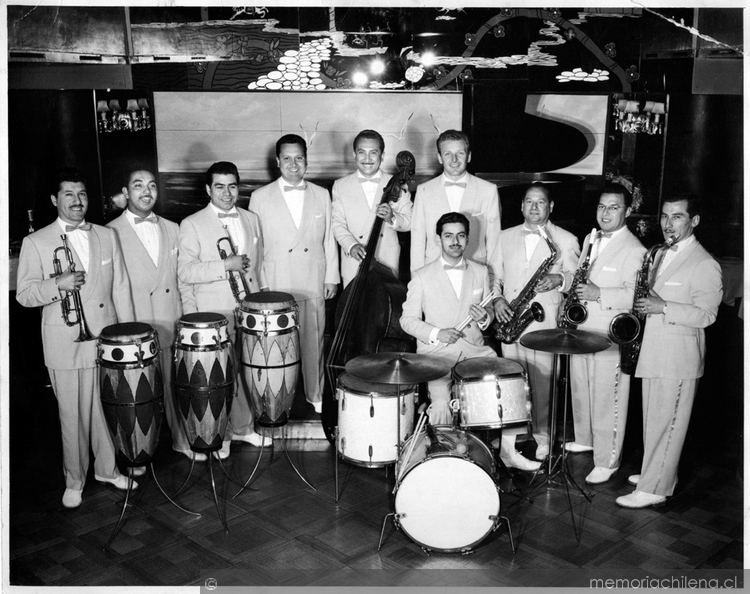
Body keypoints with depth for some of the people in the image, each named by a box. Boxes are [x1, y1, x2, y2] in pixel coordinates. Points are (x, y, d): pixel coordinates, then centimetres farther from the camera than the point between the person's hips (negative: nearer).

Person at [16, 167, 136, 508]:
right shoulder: (36, 243, -1)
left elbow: (120, 288, 10)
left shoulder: (107, 236, 9)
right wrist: (58, 284, -21)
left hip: (107, 340, 3)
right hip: (65, 345, -2)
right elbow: (24, 295, -3)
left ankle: (107, 468, 30)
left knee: (108, 409, 10)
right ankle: (74, 480, 22)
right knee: (72, 415, 5)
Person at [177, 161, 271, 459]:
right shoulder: (192, 225, -2)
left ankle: (243, 427, 27)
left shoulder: (251, 220, 14)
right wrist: (225, 265, -18)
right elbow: (185, 272, -10)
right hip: (215, 314, -4)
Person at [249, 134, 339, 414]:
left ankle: (316, 396, 22)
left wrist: (332, 277, 9)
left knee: (314, 341, 6)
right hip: (275, 284, -1)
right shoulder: (260, 197, 3)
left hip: (314, 283, 2)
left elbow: (328, 239, 12)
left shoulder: (322, 195, 10)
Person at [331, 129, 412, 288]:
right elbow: (337, 224, -1)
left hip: (387, 263, 0)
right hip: (353, 265, 0)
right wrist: (351, 245, -18)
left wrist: (392, 218, -19)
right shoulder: (340, 186, 4)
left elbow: (410, 221, 2)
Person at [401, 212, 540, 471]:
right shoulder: (422, 277, 0)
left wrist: (484, 317, -6)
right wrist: (436, 333, -15)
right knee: (441, 403, -28)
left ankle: (507, 450, -1)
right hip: (437, 353, -4)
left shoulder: (481, 272, 11)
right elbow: (408, 320, 2)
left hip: (475, 349, 4)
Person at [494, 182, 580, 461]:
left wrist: (558, 279, -17)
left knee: (541, 381, -2)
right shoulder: (505, 237, 15)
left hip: (544, 322, -3)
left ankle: (542, 438, 12)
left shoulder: (565, 240, 5)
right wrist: (497, 299, -2)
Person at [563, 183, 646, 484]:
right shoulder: (590, 239, 14)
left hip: (610, 336, -8)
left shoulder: (634, 250, -13)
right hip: (581, 330, 8)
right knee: (580, 389, 20)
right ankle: (585, 439, 40)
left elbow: (635, 295, -21)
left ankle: (607, 462, 10)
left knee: (607, 400, -1)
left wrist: (599, 294, -29)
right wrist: (573, 283, 9)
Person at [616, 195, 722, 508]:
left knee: (666, 424, -1)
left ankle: (654, 489, 7)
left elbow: (706, 314, -18)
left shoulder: (704, 264, -13)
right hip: (653, 351, 8)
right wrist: (646, 303, 6)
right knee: (653, 420, 17)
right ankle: (654, 472, 31)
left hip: (678, 358, -8)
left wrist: (663, 308, -25)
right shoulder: (661, 254, 14)